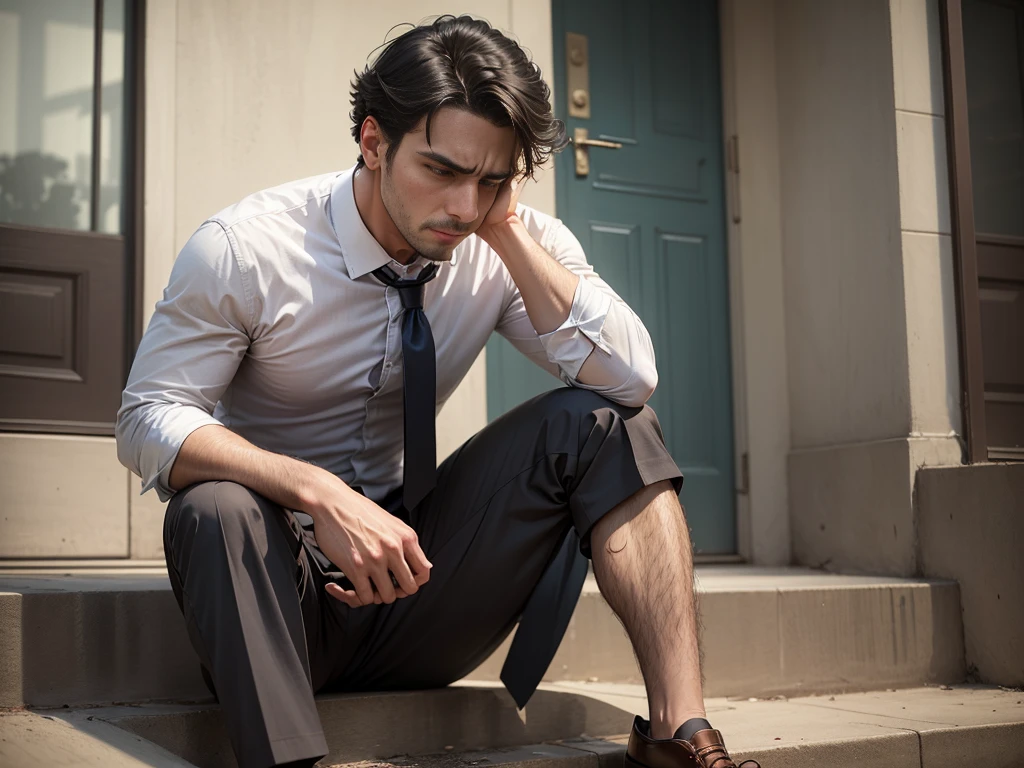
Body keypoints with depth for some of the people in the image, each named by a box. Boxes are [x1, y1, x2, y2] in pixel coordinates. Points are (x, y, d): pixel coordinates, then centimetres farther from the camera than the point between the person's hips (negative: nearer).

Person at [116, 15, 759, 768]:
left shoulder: (514, 244, -5)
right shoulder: (244, 247, -15)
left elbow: (629, 376, -15)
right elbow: (148, 419, -15)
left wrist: (507, 229, -20)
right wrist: (320, 494, -31)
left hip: (412, 567, 3)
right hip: (280, 581, -3)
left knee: (598, 420, -16)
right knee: (216, 505, -36)